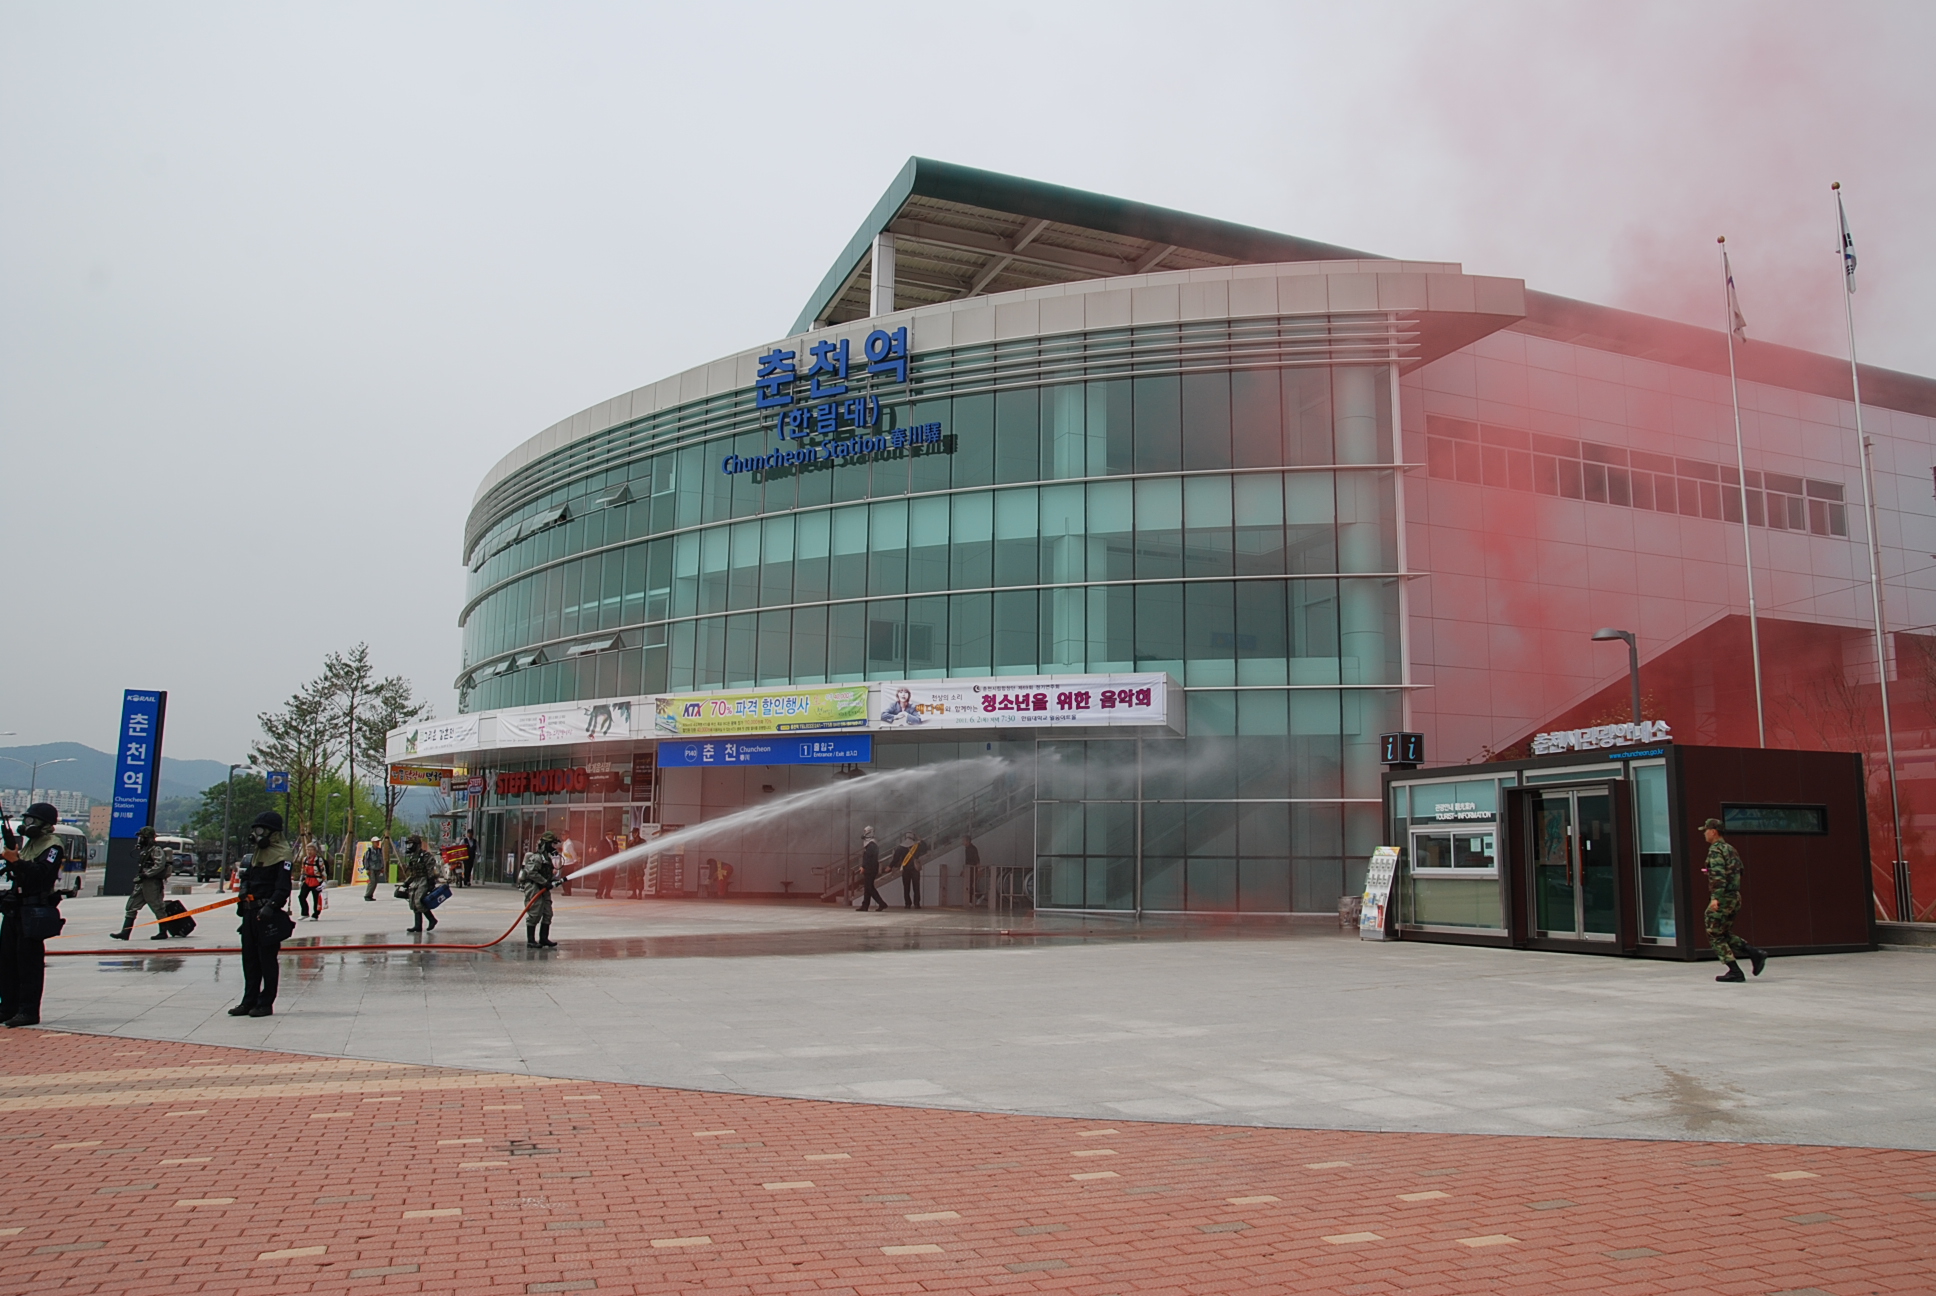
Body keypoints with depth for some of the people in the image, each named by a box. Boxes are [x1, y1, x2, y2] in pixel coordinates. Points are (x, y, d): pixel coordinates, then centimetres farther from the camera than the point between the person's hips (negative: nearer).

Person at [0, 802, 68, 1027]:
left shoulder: (53, 846, -8)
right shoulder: (28, 842, 21)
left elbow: (42, 874, -22)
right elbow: (20, 874, 18)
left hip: (34, 911, -9)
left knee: (29, 962, -8)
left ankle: (29, 1011, -6)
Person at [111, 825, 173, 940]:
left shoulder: (156, 850, -13)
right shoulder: (143, 850, 18)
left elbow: (160, 865, -25)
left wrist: (146, 874, -26)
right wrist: (139, 877, 16)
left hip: (152, 884, -10)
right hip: (142, 884, 10)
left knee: (157, 908, -2)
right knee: (131, 906, 5)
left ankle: (163, 933, 6)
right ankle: (125, 932, 5)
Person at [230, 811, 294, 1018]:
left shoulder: (281, 855, -10)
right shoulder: (257, 853, 19)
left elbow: (283, 888, -19)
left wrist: (271, 906, -29)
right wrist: (242, 902, 23)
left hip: (268, 915, -9)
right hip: (251, 913, 9)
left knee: (268, 960, -2)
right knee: (249, 959, 13)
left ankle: (266, 1003, 4)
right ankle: (249, 1001, 20)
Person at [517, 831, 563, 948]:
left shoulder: (550, 857, 16)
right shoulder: (537, 857, -13)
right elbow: (531, 872, -23)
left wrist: (554, 881, 3)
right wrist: (545, 882, -21)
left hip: (543, 889, 9)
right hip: (533, 887, -9)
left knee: (547, 913, 8)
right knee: (534, 914, -8)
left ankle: (544, 938, 17)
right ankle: (531, 941, -3)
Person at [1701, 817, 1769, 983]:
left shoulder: (1716, 850, -12)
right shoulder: (1731, 849, 15)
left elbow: (1718, 875, -24)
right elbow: (1739, 871, 23)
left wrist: (1715, 897, -31)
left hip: (1722, 899, -9)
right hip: (1735, 897, 9)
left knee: (1715, 936, 0)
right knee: (1726, 934, 19)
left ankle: (1735, 971, -3)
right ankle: (1755, 954, 4)